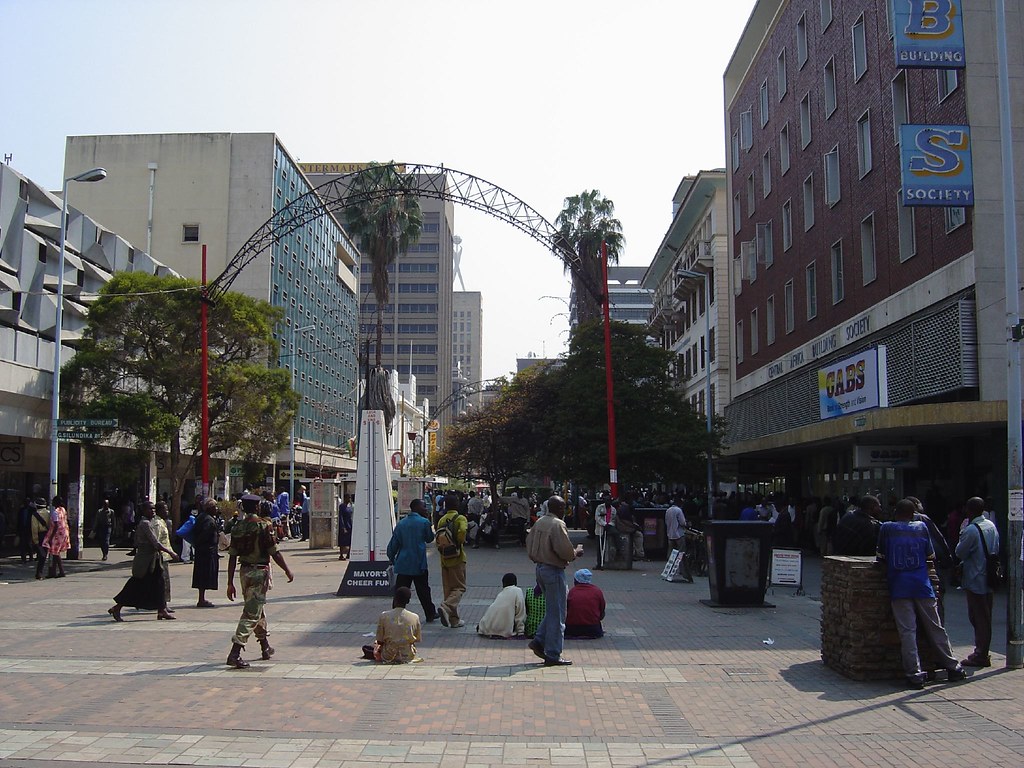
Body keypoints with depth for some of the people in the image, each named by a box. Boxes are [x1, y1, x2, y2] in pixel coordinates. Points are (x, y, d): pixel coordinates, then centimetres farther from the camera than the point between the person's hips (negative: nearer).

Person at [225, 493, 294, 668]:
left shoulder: (237, 527, 4)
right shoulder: (263, 525, -12)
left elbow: (232, 557, 3)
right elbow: (274, 552, -13)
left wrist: (230, 583, 7)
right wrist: (287, 570, 1)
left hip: (245, 571, 6)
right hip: (260, 571, -6)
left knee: (258, 609, 20)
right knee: (252, 614, -5)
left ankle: (266, 648, 34)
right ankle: (235, 653, -12)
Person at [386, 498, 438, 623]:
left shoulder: (401, 523, 4)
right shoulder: (424, 522, -7)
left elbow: (393, 543, 5)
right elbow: (430, 538, 9)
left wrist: (391, 559, 16)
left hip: (403, 564, 3)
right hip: (419, 564, -3)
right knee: (423, 591, 10)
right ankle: (430, 614, 22)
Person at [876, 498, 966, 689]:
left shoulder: (886, 528, 4)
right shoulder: (921, 527, 9)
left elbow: (880, 557, 8)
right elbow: (931, 556, 13)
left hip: (899, 586, -2)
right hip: (922, 585, 2)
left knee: (907, 631, -4)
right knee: (935, 628, 11)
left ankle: (914, 674, -9)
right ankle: (953, 667, 18)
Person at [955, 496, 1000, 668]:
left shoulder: (971, 530, -20)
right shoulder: (991, 526, 5)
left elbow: (960, 553, -11)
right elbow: (996, 549, 14)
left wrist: (961, 537, 2)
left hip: (975, 580, -8)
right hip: (989, 578, 8)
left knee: (977, 617, -2)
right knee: (985, 617, 14)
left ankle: (980, 656, 2)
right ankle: (982, 652, 23)